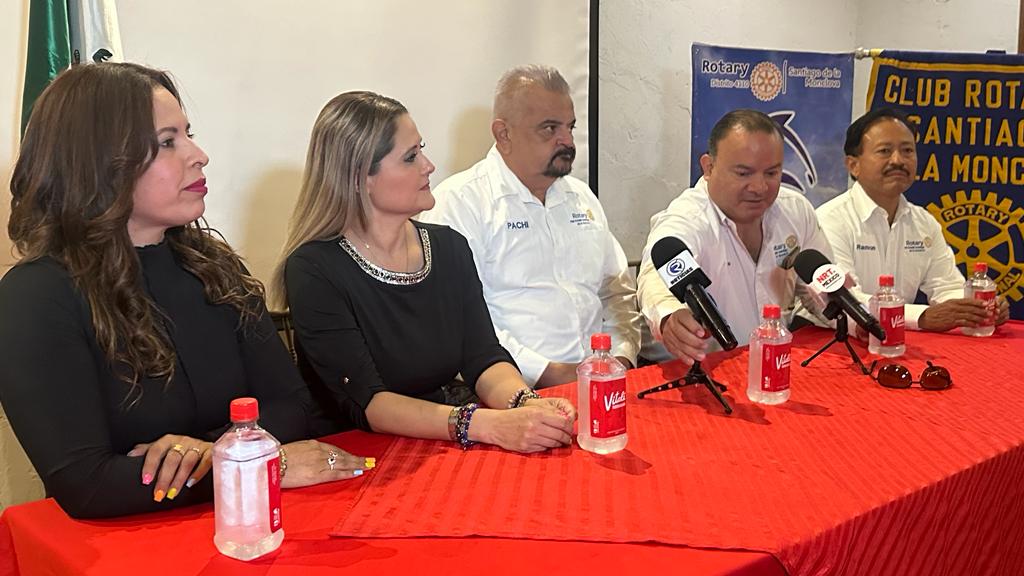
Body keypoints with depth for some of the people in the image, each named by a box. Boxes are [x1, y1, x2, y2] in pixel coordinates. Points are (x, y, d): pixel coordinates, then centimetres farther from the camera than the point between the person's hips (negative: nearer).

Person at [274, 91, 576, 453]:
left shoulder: (449, 248, 6)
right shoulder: (314, 270, -13)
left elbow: (484, 358, 2)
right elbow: (365, 403, -19)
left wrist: (527, 403, -20)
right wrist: (493, 425, -29)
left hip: (441, 456, 4)